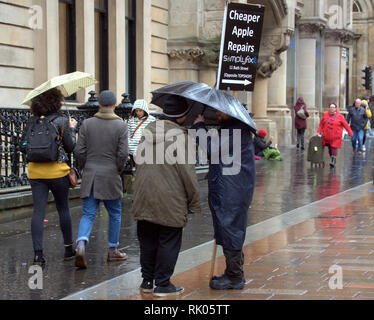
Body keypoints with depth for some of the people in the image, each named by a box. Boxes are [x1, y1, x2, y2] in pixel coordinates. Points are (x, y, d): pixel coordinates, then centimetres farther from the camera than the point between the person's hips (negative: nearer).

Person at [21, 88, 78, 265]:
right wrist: (72, 129, 8)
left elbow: (24, 147, 5)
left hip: (35, 172, 3)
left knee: (38, 211, 0)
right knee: (63, 209, 12)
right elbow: (70, 147, -4)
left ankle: (38, 252, -7)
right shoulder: (61, 121, -6)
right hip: (57, 171, -3)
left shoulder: (32, 121, 4)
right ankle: (68, 247, 21)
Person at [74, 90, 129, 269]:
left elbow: (79, 151, -1)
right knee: (115, 213, 14)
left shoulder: (87, 124, 1)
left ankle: (81, 245, -20)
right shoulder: (121, 126, -6)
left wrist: (85, 167, 13)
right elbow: (123, 153, -12)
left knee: (88, 214, 4)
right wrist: (118, 169, 5)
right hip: (110, 177, -2)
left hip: (90, 175, 2)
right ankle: (113, 250, 22)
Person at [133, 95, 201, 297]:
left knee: (147, 241, 15)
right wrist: (194, 202, -4)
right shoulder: (181, 136, -12)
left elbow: (139, 162, 13)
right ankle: (162, 284, 8)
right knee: (168, 242, 4)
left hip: (143, 198, 6)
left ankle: (147, 281, 23)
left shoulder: (148, 131, 7)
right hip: (170, 201, -6)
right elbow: (187, 172, -12)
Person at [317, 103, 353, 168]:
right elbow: (321, 124, 14)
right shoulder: (325, 115, 5)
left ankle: (333, 161, -13)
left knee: (334, 148, -11)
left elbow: (345, 125, 2)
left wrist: (350, 133, 5)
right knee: (329, 148, 6)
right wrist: (319, 132, 8)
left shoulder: (339, 116, -3)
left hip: (336, 136, -3)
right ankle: (332, 159, 21)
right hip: (327, 136, 3)